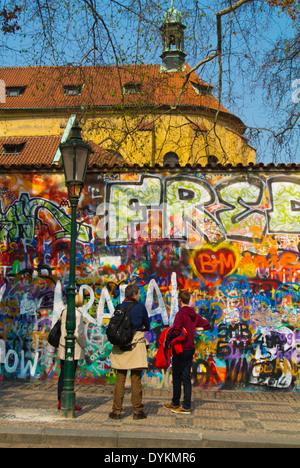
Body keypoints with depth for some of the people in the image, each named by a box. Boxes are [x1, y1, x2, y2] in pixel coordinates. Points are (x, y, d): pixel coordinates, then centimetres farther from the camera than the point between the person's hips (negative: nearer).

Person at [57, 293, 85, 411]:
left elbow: (62, 329, 12)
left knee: (63, 375, 12)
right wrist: (83, 345, -5)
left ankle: (61, 401, 19)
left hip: (63, 346, 7)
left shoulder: (65, 311, 8)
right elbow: (77, 333, -19)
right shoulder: (77, 313, -14)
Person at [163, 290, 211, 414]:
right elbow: (207, 325, 18)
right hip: (190, 349, 7)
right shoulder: (195, 315, 7)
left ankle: (175, 403, 15)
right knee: (186, 377, 9)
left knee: (177, 377, 5)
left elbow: (176, 332, -24)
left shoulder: (180, 314, -15)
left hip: (181, 349, -7)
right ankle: (186, 406, 10)